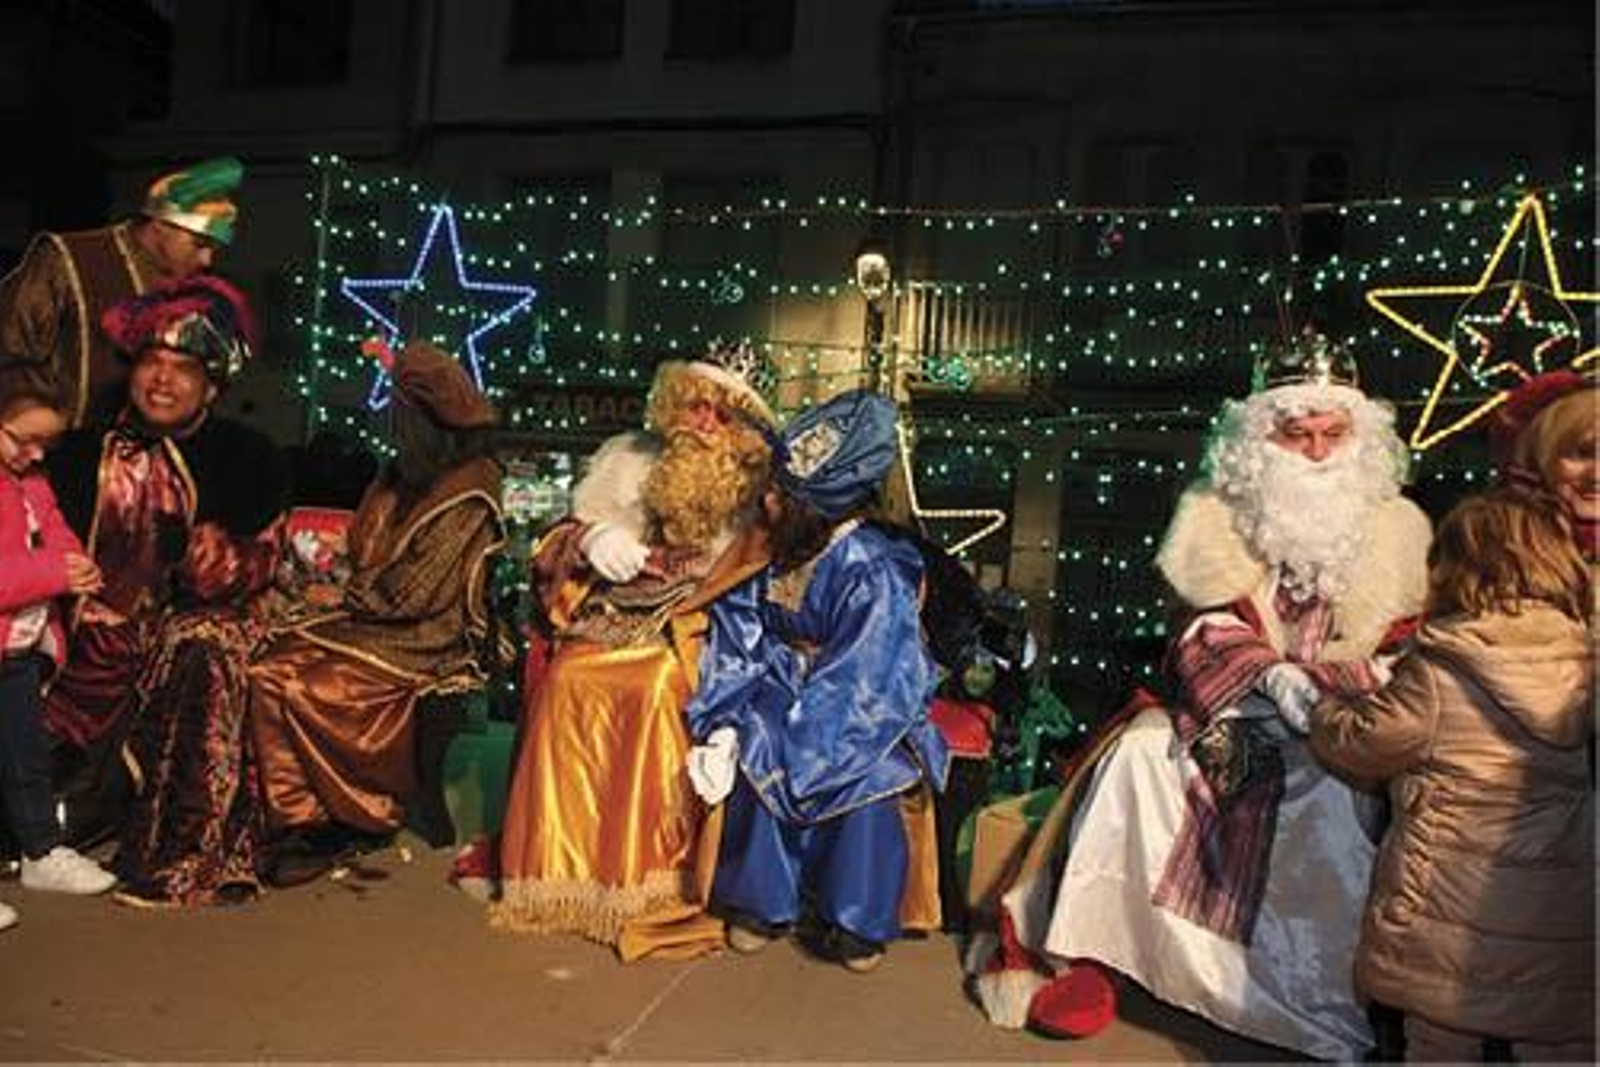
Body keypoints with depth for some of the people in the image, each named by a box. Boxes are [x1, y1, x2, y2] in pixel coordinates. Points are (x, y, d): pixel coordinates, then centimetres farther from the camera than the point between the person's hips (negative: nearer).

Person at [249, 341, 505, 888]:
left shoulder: (467, 497, -15)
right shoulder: (406, 474, 12)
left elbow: (416, 594, -16)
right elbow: (363, 550, 22)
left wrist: (358, 596, -1)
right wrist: (355, 593, 4)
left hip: (423, 642, -8)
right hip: (378, 621, 8)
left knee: (301, 686, -21)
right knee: (269, 668, -12)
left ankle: (324, 821, -1)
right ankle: (301, 818, -10)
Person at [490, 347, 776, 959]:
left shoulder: (750, 493, 5)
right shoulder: (626, 459, 11)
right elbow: (557, 549, 12)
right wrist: (591, 539, -11)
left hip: (686, 637, -2)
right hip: (607, 625, 3)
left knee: (658, 690, -31)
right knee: (566, 682, -25)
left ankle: (647, 881, -20)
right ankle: (561, 866, -12)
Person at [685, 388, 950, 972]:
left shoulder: (877, 575, -25)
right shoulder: (768, 549, -8)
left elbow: (853, 689, -26)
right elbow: (736, 648, -6)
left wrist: (751, 737, -27)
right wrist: (725, 727, -22)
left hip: (864, 716, -4)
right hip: (783, 689, 4)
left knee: (867, 775, -29)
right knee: (750, 758, -22)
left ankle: (857, 919, -3)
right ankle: (761, 900, 0)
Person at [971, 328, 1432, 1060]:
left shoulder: (1394, 530, 5)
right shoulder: (1226, 519, 5)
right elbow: (1205, 636, -1)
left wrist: (1317, 685, -19)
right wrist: (1271, 678, -22)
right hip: (1236, 721, 1)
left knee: (1331, 804, -31)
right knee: (1139, 750, -23)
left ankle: (1329, 1007, -11)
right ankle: (1086, 957, -13)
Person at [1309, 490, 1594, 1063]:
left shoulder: (1438, 672, -15)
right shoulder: (1584, 666, 0)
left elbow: (1360, 746, -9)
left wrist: (1330, 708, 12)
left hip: (1450, 916, -3)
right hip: (1565, 924, 4)